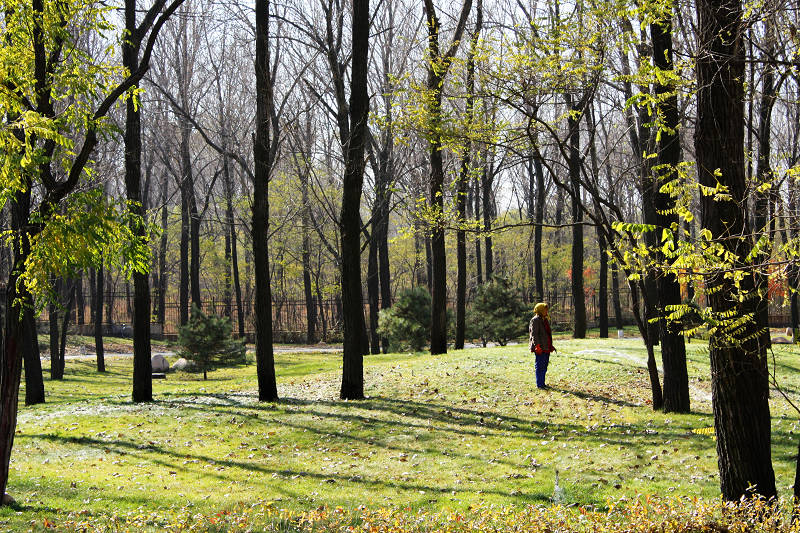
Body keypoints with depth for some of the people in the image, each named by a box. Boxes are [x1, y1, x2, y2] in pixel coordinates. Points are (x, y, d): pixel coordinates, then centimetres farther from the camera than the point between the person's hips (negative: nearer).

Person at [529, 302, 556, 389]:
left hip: (546, 348, 9)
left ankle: (542, 384, 19)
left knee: (544, 367, 12)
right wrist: (537, 346, -23)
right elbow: (534, 334, -16)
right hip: (540, 348, -9)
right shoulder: (535, 320, -9)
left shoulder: (545, 320, 19)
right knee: (540, 366, -7)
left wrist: (551, 346, 24)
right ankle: (539, 385, -3)